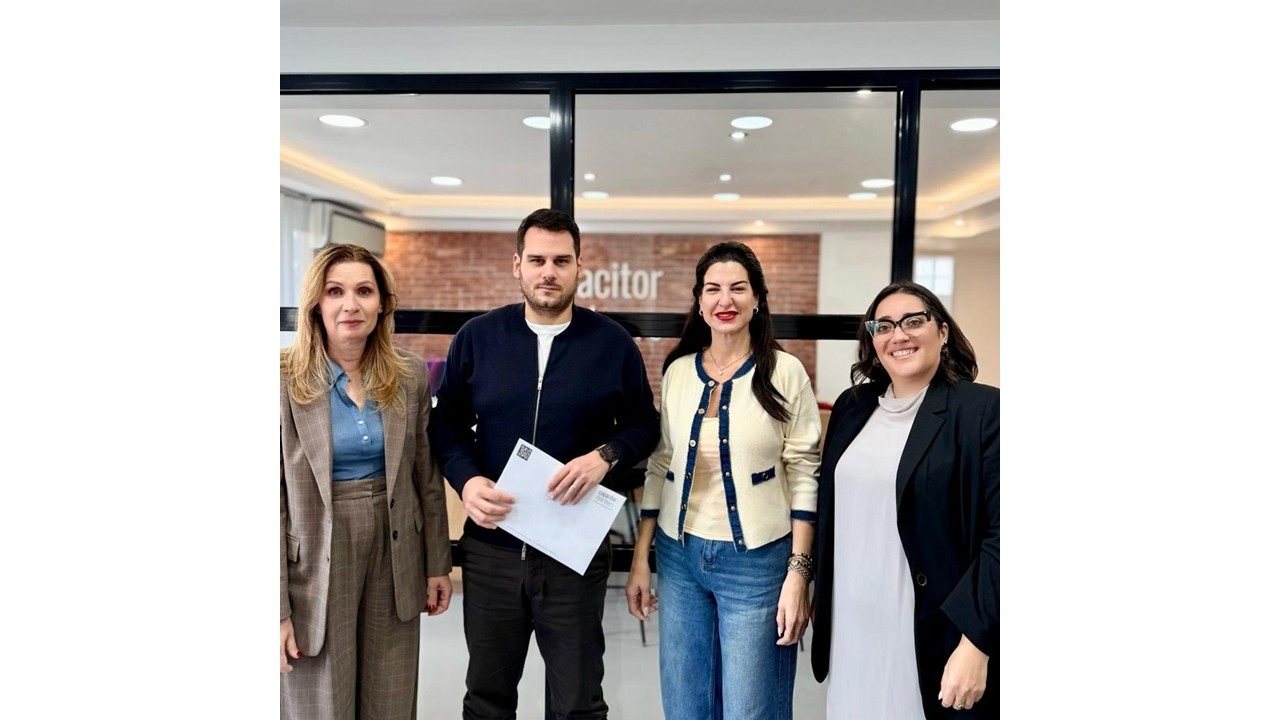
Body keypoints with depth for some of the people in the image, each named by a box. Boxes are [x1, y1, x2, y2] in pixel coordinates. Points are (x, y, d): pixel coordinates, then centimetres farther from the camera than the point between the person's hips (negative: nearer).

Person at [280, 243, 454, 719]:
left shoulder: (410, 377, 0)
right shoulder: (286, 380, -10)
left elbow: (427, 476, 6)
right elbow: (274, 498, -9)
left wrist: (437, 564, 8)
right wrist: (279, 608, -10)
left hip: (395, 559, 3)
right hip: (316, 564, -3)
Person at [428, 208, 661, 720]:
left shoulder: (613, 343, -2)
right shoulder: (476, 337, 1)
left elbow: (644, 426, 5)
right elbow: (446, 424, 7)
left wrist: (605, 456, -15)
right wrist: (466, 480, -12)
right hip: (490, 546, 2)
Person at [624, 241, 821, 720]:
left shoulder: (785, 372, -7)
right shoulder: (677, 371, 3)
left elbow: (804, 476, -6)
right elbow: (660, 467, 9)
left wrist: (798, 573, -10)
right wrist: (640, 559, 8)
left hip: (756, 560, -3)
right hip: (679, 556, 4)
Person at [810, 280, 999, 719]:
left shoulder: (983, 409, -10)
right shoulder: (852, 407, 7)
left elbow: (999, 533, -14)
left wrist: (975, 642, -18)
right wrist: (818, 594, 15)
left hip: (932, 630, -5)